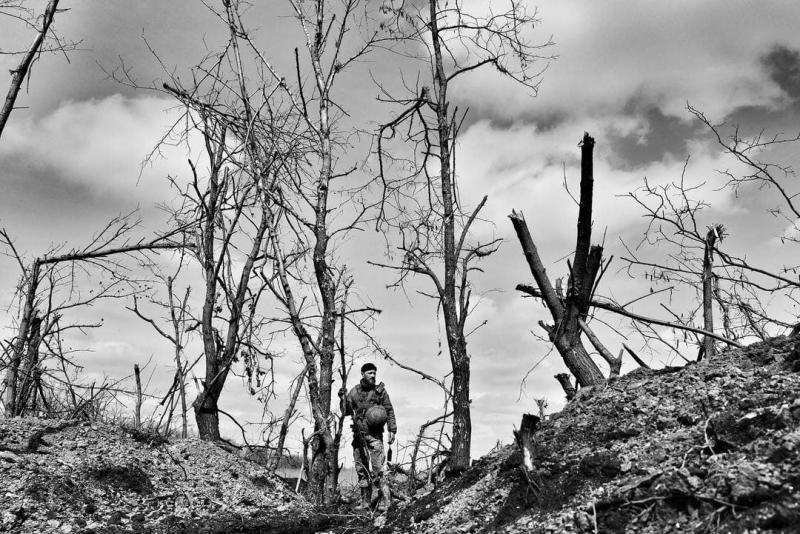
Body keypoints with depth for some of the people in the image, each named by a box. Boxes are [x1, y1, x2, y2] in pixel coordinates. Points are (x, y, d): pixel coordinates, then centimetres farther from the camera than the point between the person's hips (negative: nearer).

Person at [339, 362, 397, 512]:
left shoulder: (380, 390, 0)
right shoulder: (354, 391, 7)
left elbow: (389, 411, 0)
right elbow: (346, 412, 11)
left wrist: (392, 430, -8)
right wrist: (343, 397, -5)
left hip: (374, 434, -4)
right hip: (358, 434, 4)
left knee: (377, 468, -10)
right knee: (361, 469, 8)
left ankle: (385, 500, -4)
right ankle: (365, 501, 17)